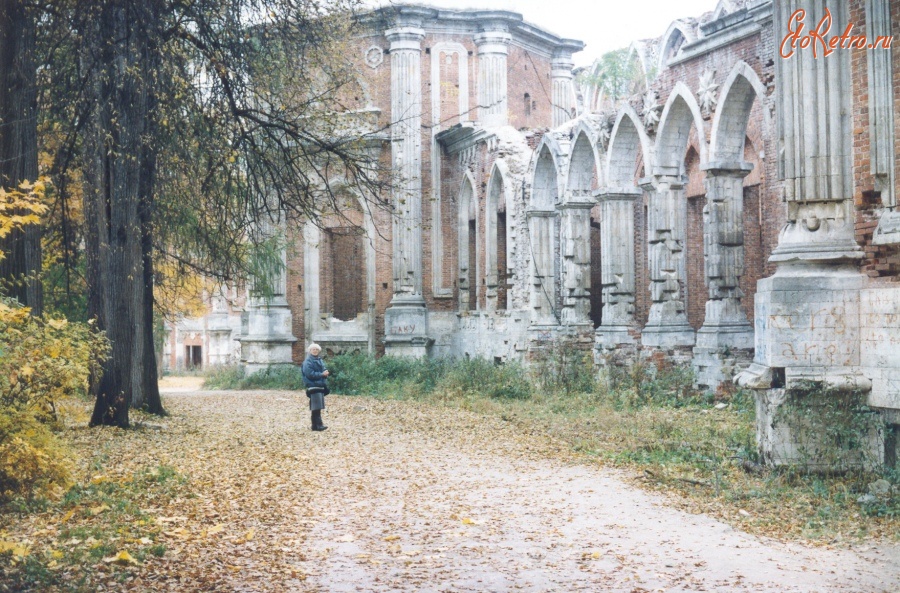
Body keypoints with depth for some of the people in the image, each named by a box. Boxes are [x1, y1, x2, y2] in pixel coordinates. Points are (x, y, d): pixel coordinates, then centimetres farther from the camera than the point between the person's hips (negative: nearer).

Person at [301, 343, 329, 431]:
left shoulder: (319, 360, 17)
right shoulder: (308, 362, -8)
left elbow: (323, 370, 20)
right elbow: (310, 374, -17)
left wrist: (325, 373, -4)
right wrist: (322, 374, -17)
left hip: (320, 386, 8)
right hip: (313, 386, -8)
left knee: (317, 407, 9)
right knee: (316, 407, -12)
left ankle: (315, 425, 13)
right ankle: (318, 425, -13)